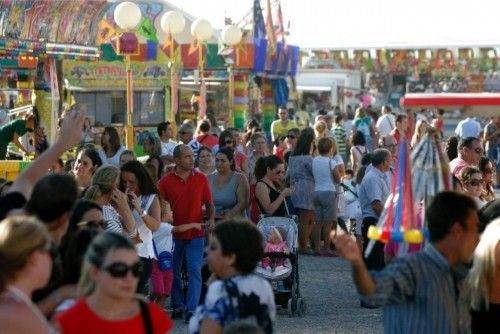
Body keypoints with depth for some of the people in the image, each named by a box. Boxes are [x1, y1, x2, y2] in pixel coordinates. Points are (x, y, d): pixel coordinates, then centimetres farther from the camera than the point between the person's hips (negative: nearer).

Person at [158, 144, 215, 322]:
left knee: (194, 271, -8)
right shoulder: (166, 180, -1)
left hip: (196, 233, 0)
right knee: (174, 272, 9)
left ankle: (191, 309, -10)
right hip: (173, 233, 1)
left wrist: (211, 219, -7)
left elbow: (209, 203, 9)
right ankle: (177, 306, 21)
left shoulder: (201, 178, 3)